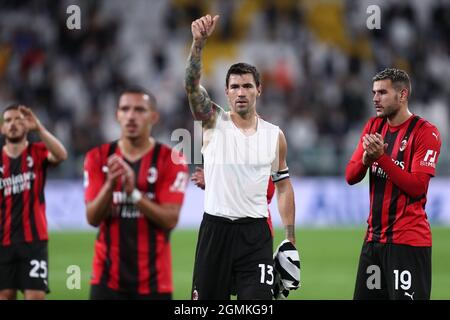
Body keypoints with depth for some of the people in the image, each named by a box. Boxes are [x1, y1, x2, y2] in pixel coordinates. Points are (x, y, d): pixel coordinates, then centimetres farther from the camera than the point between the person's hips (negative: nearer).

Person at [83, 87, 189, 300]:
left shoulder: (171, 161, -3)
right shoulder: (99, 158, 4)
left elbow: (170, 220, -12)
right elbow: (93, 218, -3)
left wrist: (134, 192, -25)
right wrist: (110, 185, -21)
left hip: (153, 281, -1)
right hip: (108, 278, 1)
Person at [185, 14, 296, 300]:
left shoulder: (274, 135, 6)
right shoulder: (214, 122, -1)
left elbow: (283, 186, 13)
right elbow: (192, 85, -18)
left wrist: (290, 240, 8)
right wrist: (199, 42, -35)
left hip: (255, 233, 1)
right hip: (216, 228, -1)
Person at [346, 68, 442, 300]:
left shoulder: (425, 132, -9)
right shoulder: (373, 126, 13)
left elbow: (418, 187, -17)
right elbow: (350, 176, 8)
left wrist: (382, 157, -21)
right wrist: (366, 158, -12)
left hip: (408, 240, -7)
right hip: (374, 236, 7)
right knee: (365, 296, 8)